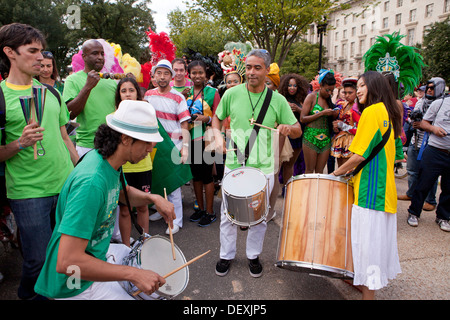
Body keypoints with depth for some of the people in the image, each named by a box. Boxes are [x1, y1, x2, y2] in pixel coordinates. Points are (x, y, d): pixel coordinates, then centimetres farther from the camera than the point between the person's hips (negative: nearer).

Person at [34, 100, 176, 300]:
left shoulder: (110, 162, -6)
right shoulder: (91, 182, -34)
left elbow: (123, 193, 15)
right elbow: (66, 263, -36)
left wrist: (153, 198, -6)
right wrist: (133, 274, -32)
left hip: (99, 254, 9)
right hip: (76, 285, -8)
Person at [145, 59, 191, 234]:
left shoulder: (178, 98, -7)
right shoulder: (149, 95, 6)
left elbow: (184, 125, -9)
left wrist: (185, 147, -20)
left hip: (173, 145, -4)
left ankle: (176, 220, 9)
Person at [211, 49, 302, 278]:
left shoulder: (278, 100, -3)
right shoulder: (232, 94, -2)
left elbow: (298, 131, 1)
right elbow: (217, 118, 12)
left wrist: (288, 128, -22)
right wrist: (218, 136, -8)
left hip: (264, 169, 0)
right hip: (234, 165, 0)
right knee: (228, 213, 11)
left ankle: (253, 255, 36)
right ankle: (226, 255, 33)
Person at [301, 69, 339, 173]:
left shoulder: (329, 99, 12)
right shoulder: (312, 97, -3)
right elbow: (302, 119, -11)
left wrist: (334, 115, -2)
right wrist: (322, 113, -15)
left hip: (326, 139, 5)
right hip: (311, 138, -5)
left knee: (320, 171, 7)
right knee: (309, 171, 1)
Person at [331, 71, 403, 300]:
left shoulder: (371, 112, -14)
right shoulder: (389, 113, 14)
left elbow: (360, 155, -19)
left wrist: (337, 172, -6)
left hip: (369, 189, -10)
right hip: (385, 188, 10)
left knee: (368, 240, -2)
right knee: (379, 236, 18)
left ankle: (368, 293, 9)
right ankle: (369, 281, 34)